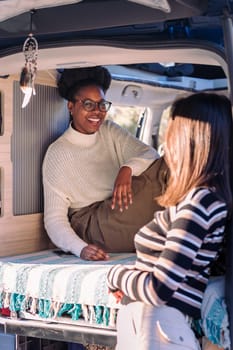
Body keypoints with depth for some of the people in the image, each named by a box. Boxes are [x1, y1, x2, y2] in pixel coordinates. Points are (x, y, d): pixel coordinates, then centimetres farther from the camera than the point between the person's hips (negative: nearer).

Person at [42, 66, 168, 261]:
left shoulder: (110, 131, 13)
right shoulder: (57, 153, -3)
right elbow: (54, 219, -7)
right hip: (91, 228, -5)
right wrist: (80, 248, -26)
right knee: (161, 173, -26)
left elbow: (150, 154, -4)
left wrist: (128, 169, -28)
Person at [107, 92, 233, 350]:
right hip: (144, 322, 8)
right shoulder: (205, 195, 7)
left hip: (156, 325, -8)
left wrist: (116, 275, -4)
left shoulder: (200, 201, -19)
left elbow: (159, 290, -21)